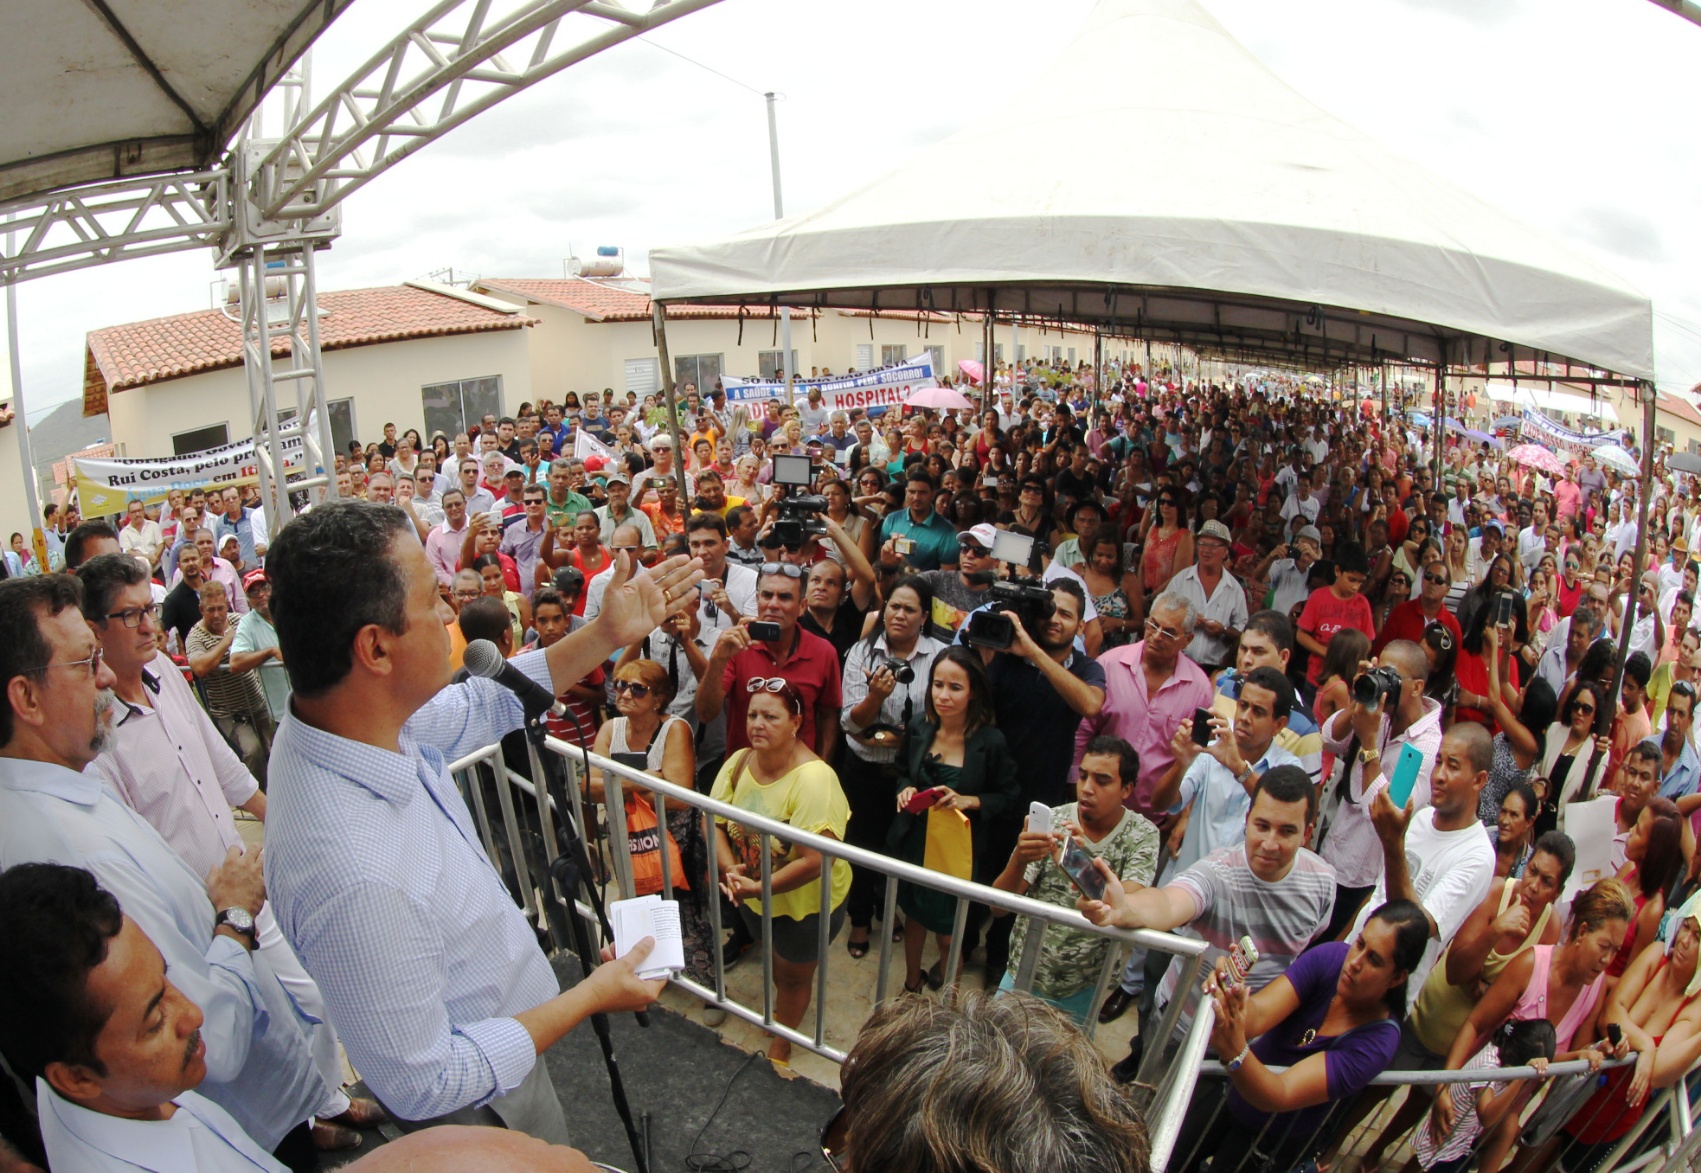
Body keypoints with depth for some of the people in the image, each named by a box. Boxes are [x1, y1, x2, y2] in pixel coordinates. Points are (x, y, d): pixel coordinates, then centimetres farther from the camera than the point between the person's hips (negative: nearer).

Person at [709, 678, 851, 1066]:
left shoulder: (814, 778, -33)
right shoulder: (738, 762, -13)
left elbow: (815, 861, -35)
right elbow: (715, 821, -7)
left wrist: (758, 888, -30)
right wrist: (729, 867, -24)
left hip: (806, 903, -5)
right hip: (754, 898, 5)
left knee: (794, 975, 20)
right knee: (774, 960, 31)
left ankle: (781, 1046, 47)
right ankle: (784, 1004, 62)